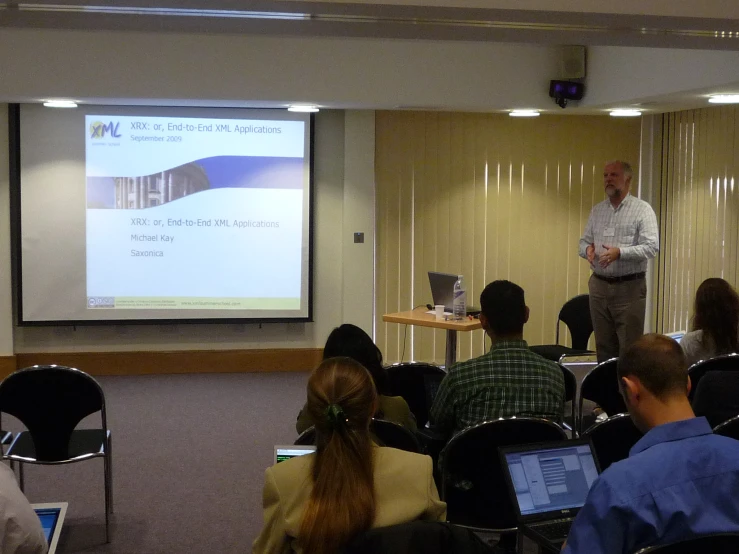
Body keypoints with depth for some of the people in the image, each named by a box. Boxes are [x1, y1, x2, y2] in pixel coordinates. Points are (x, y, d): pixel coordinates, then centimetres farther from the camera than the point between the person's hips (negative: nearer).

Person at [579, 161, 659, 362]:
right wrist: (587, 249, -8)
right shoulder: (597, 210, 13)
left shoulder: (642, 210, -5)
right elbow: (584, 240, 17)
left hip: (629, 287, -5)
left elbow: (651, 247, -13)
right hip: (599, 285, 5)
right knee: (603, 346, 10)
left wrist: (620, 252, -26)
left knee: (629, 349, -3)